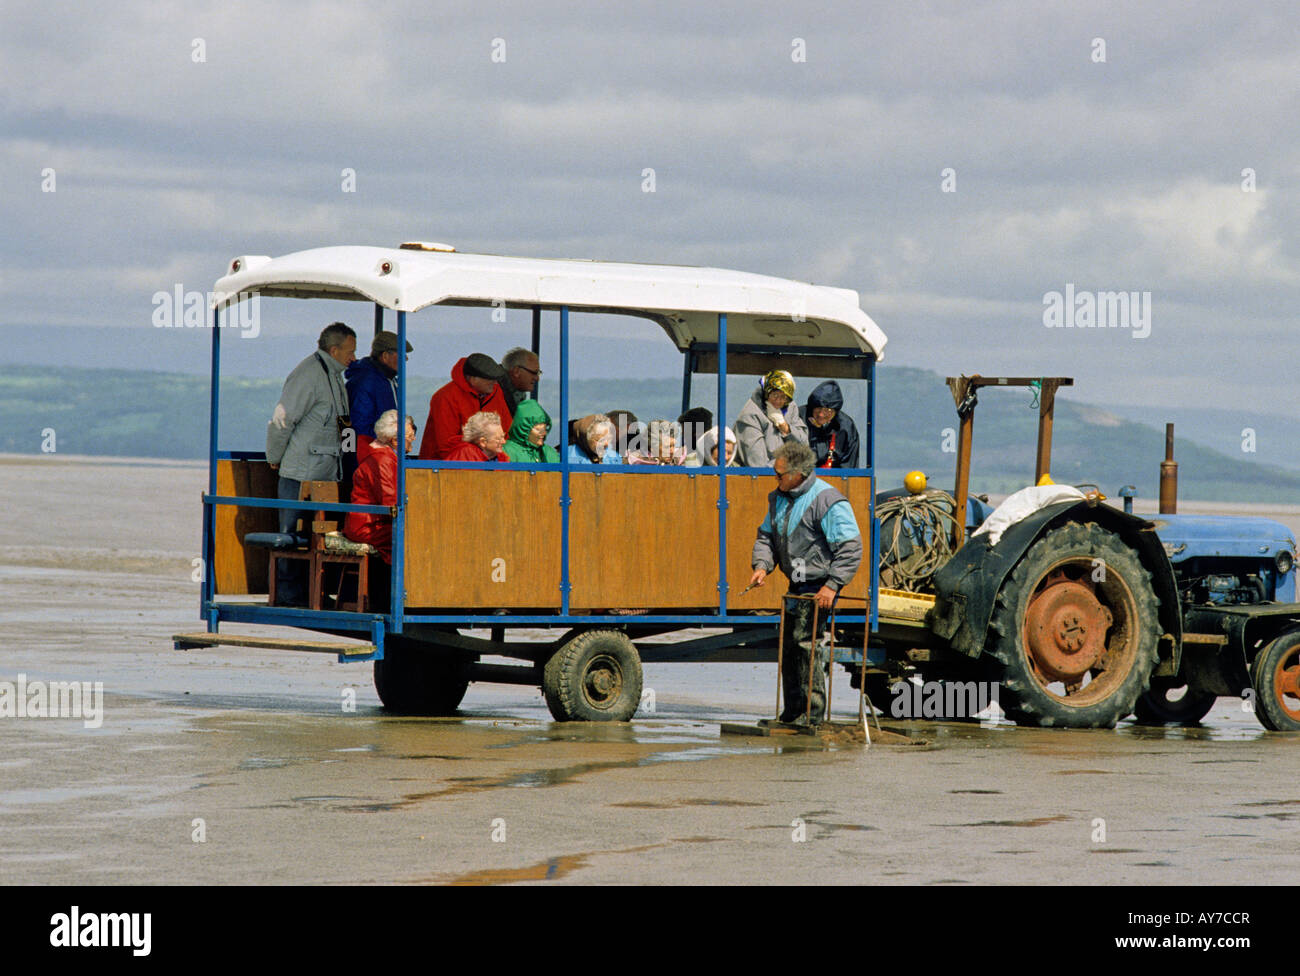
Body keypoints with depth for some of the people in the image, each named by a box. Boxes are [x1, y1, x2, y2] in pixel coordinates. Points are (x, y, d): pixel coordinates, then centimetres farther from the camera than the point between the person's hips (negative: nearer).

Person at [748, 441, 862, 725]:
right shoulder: (779, 499, 10)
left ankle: (814, 710, -11)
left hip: (818, 587, -9)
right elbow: (766, 536, 20)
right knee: (788, 646, 10)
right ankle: (792, 712, 18)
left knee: (807, 641, -15)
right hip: (797, 586, 9)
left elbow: (850, 548, -17)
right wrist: (761, 565, 0)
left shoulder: (828, 501, -17)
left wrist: (833, 585, -22)